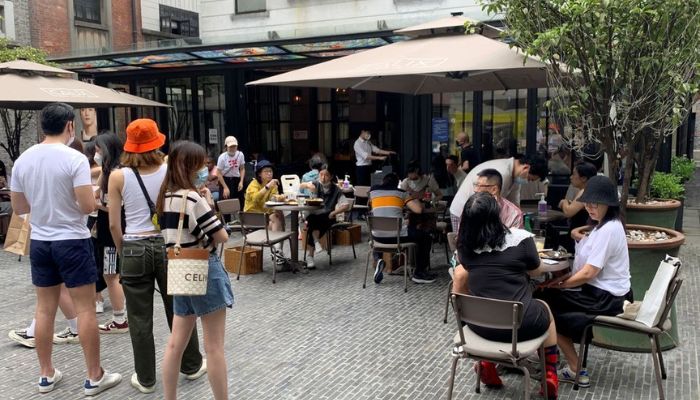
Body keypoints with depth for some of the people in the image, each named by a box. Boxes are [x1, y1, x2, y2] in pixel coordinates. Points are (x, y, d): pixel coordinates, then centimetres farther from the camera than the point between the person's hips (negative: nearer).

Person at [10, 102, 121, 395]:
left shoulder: (22, 160, 4)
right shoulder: (75, 159, -15)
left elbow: (18, 207, 10)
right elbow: (88, 206, -19)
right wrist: (89, 195, 2)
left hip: (39, 242, 6)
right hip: (72, 241, -6)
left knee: (45, 309, 13)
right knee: (85, 309, 2)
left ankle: (46, 374, 24)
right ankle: (95, 377, 9)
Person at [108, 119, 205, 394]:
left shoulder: (118, 177, -5)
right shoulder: (169, 170, -3)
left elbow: (114, 224, -3)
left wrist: (122, 250, 11)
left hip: (135, 250, -1)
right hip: (167, 246, 1)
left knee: (140, 319, 9)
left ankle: (146, 379, 21)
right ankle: (192, 366, 30)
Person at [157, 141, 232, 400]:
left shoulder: (166, 198, 6)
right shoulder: (194, 198, -18)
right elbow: (222, 237, -15)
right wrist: (209, 207, 1)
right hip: (205, 272, -8)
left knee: (177, 342, 14)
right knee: (214, 346, 2)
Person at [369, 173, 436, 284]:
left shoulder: (373, 190, 14)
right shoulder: (401, 192, 8)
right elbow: (418, 209, -2)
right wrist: (414, 199, 20)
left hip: (379, 236, 3)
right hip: (398, 235, -3)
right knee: (425, 237, 21)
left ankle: (377, 260, 14)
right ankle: (419, 273, 22)